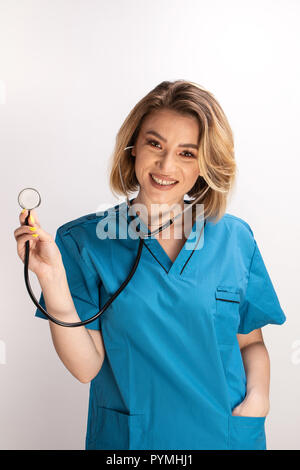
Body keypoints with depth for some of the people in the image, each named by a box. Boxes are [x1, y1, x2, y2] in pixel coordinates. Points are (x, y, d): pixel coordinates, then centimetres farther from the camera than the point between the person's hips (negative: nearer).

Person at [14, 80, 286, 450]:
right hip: (126, 437, -1)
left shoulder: (235, 239, -4)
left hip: (227, 434, 2)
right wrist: (51, 279, -25)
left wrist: (257, 397, -13)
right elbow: (86, 367, -14)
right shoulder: (85, 240, -10)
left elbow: (250, 341, 5)